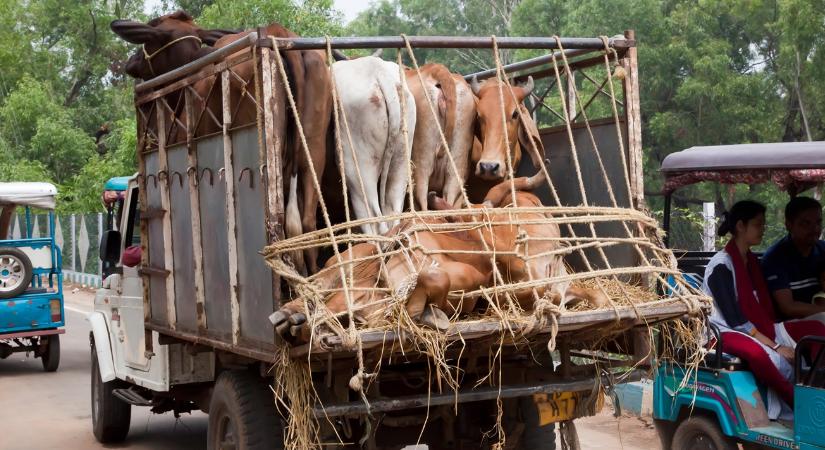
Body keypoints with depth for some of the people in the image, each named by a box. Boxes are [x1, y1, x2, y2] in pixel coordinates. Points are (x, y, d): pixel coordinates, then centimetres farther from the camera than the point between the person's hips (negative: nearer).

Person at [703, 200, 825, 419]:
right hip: (727, 333, -9)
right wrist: (775, 345, -22)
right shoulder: (721, 265, -13)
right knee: (760, 354, -40)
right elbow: (734, 319, -19)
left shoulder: (752, 260, 13)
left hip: (760, 329, 9)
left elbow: (765, 308, 15)